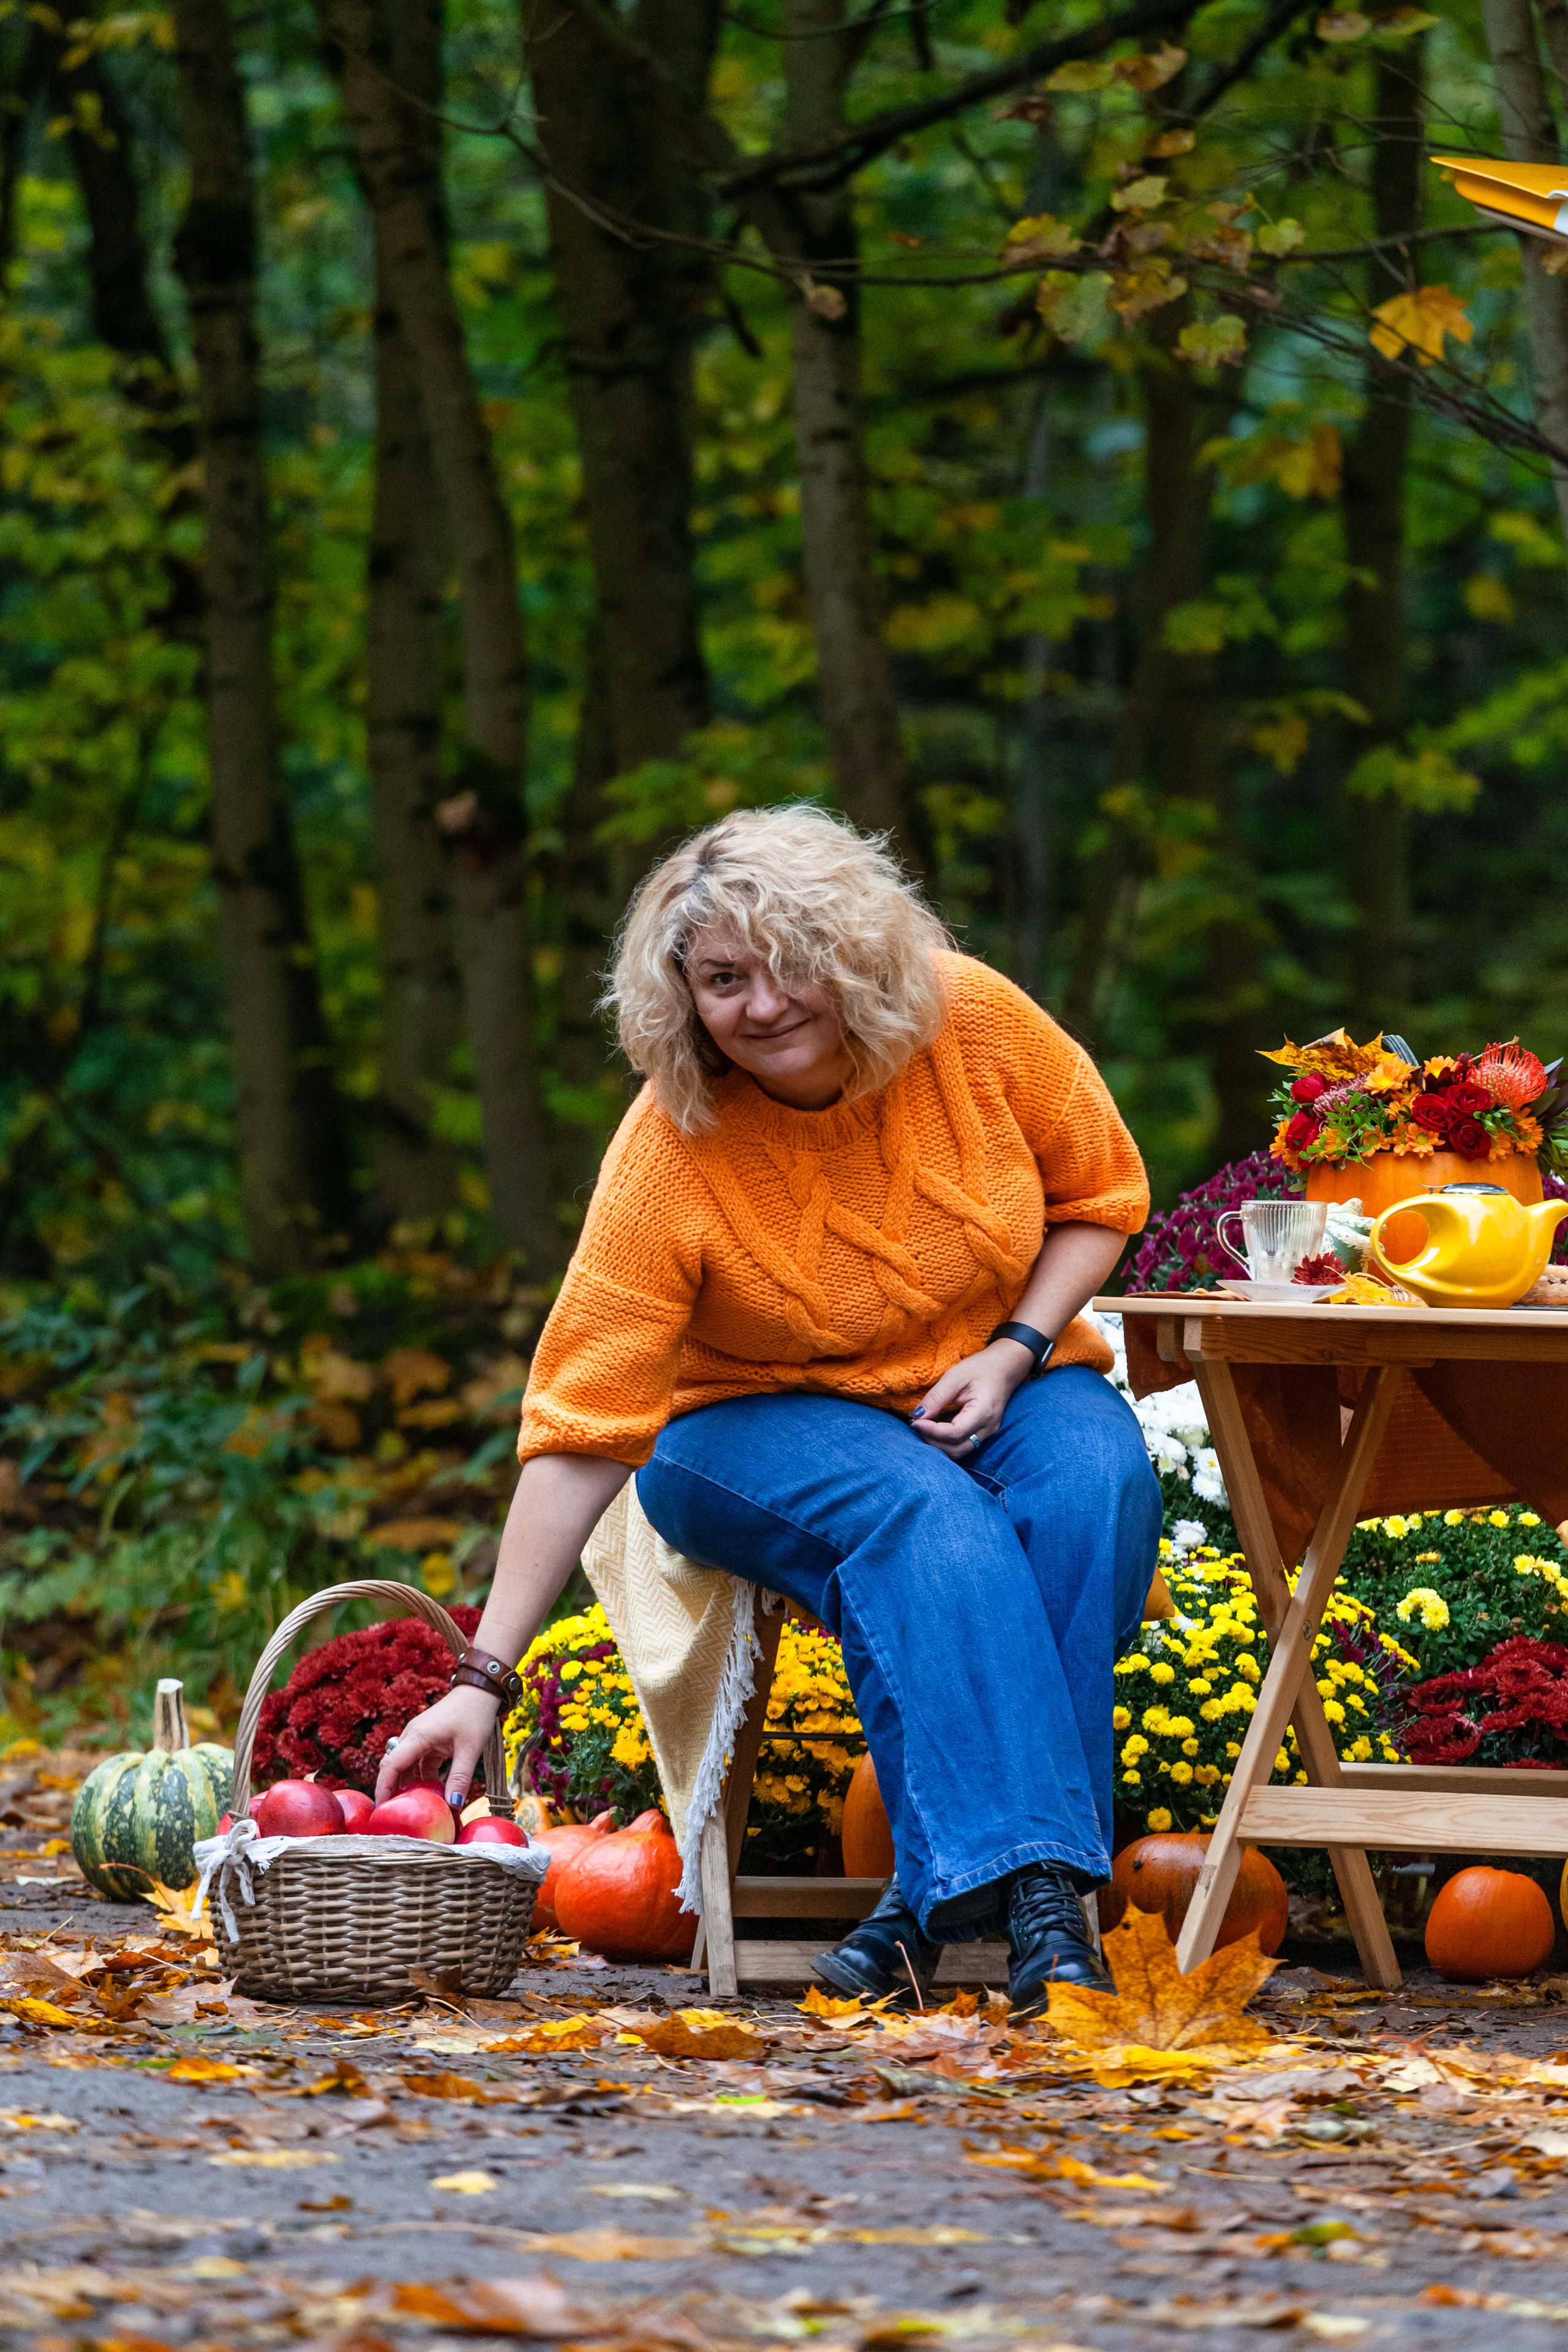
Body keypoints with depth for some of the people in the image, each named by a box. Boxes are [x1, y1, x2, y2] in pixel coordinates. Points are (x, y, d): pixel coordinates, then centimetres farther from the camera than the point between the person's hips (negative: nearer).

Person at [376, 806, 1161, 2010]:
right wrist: (482, 1682, -30)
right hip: (769, 1418, -2)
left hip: (995, 1386, 3)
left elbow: (1098, 1197, 3)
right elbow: (580, 1431, -24)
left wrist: (1014, 1352, -14)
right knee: (926, 1526, -35)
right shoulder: (669, 1155, -23)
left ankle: (940, 1896, -32)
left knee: (1094, 1485, -31)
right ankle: (1028, 1880, -42)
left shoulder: (975, 1020, -15)